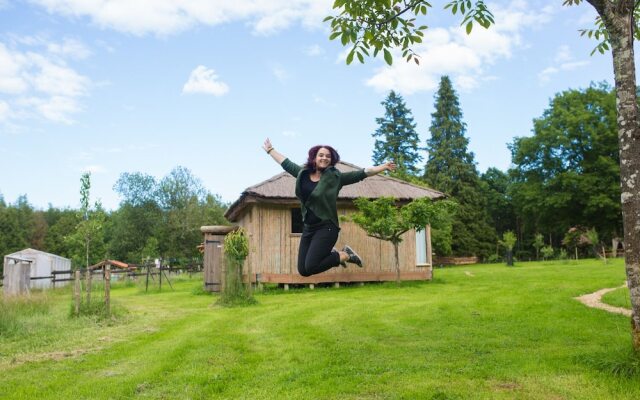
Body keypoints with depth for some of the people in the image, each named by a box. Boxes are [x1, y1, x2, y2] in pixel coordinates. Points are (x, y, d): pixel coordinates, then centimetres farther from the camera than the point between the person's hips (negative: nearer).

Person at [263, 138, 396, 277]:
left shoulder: (335, 177, -6)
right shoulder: (303, 173, 6)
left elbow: (362, 173, -7)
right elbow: (286, 163, 20)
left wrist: (384, 167, -12)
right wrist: (270, 150, 29)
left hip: (326, 227, -6)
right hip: (308, 228, 6)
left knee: (310, 267, -18)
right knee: (303, 270, 4)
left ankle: (345, 256, 6)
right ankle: (330, 254, 29)